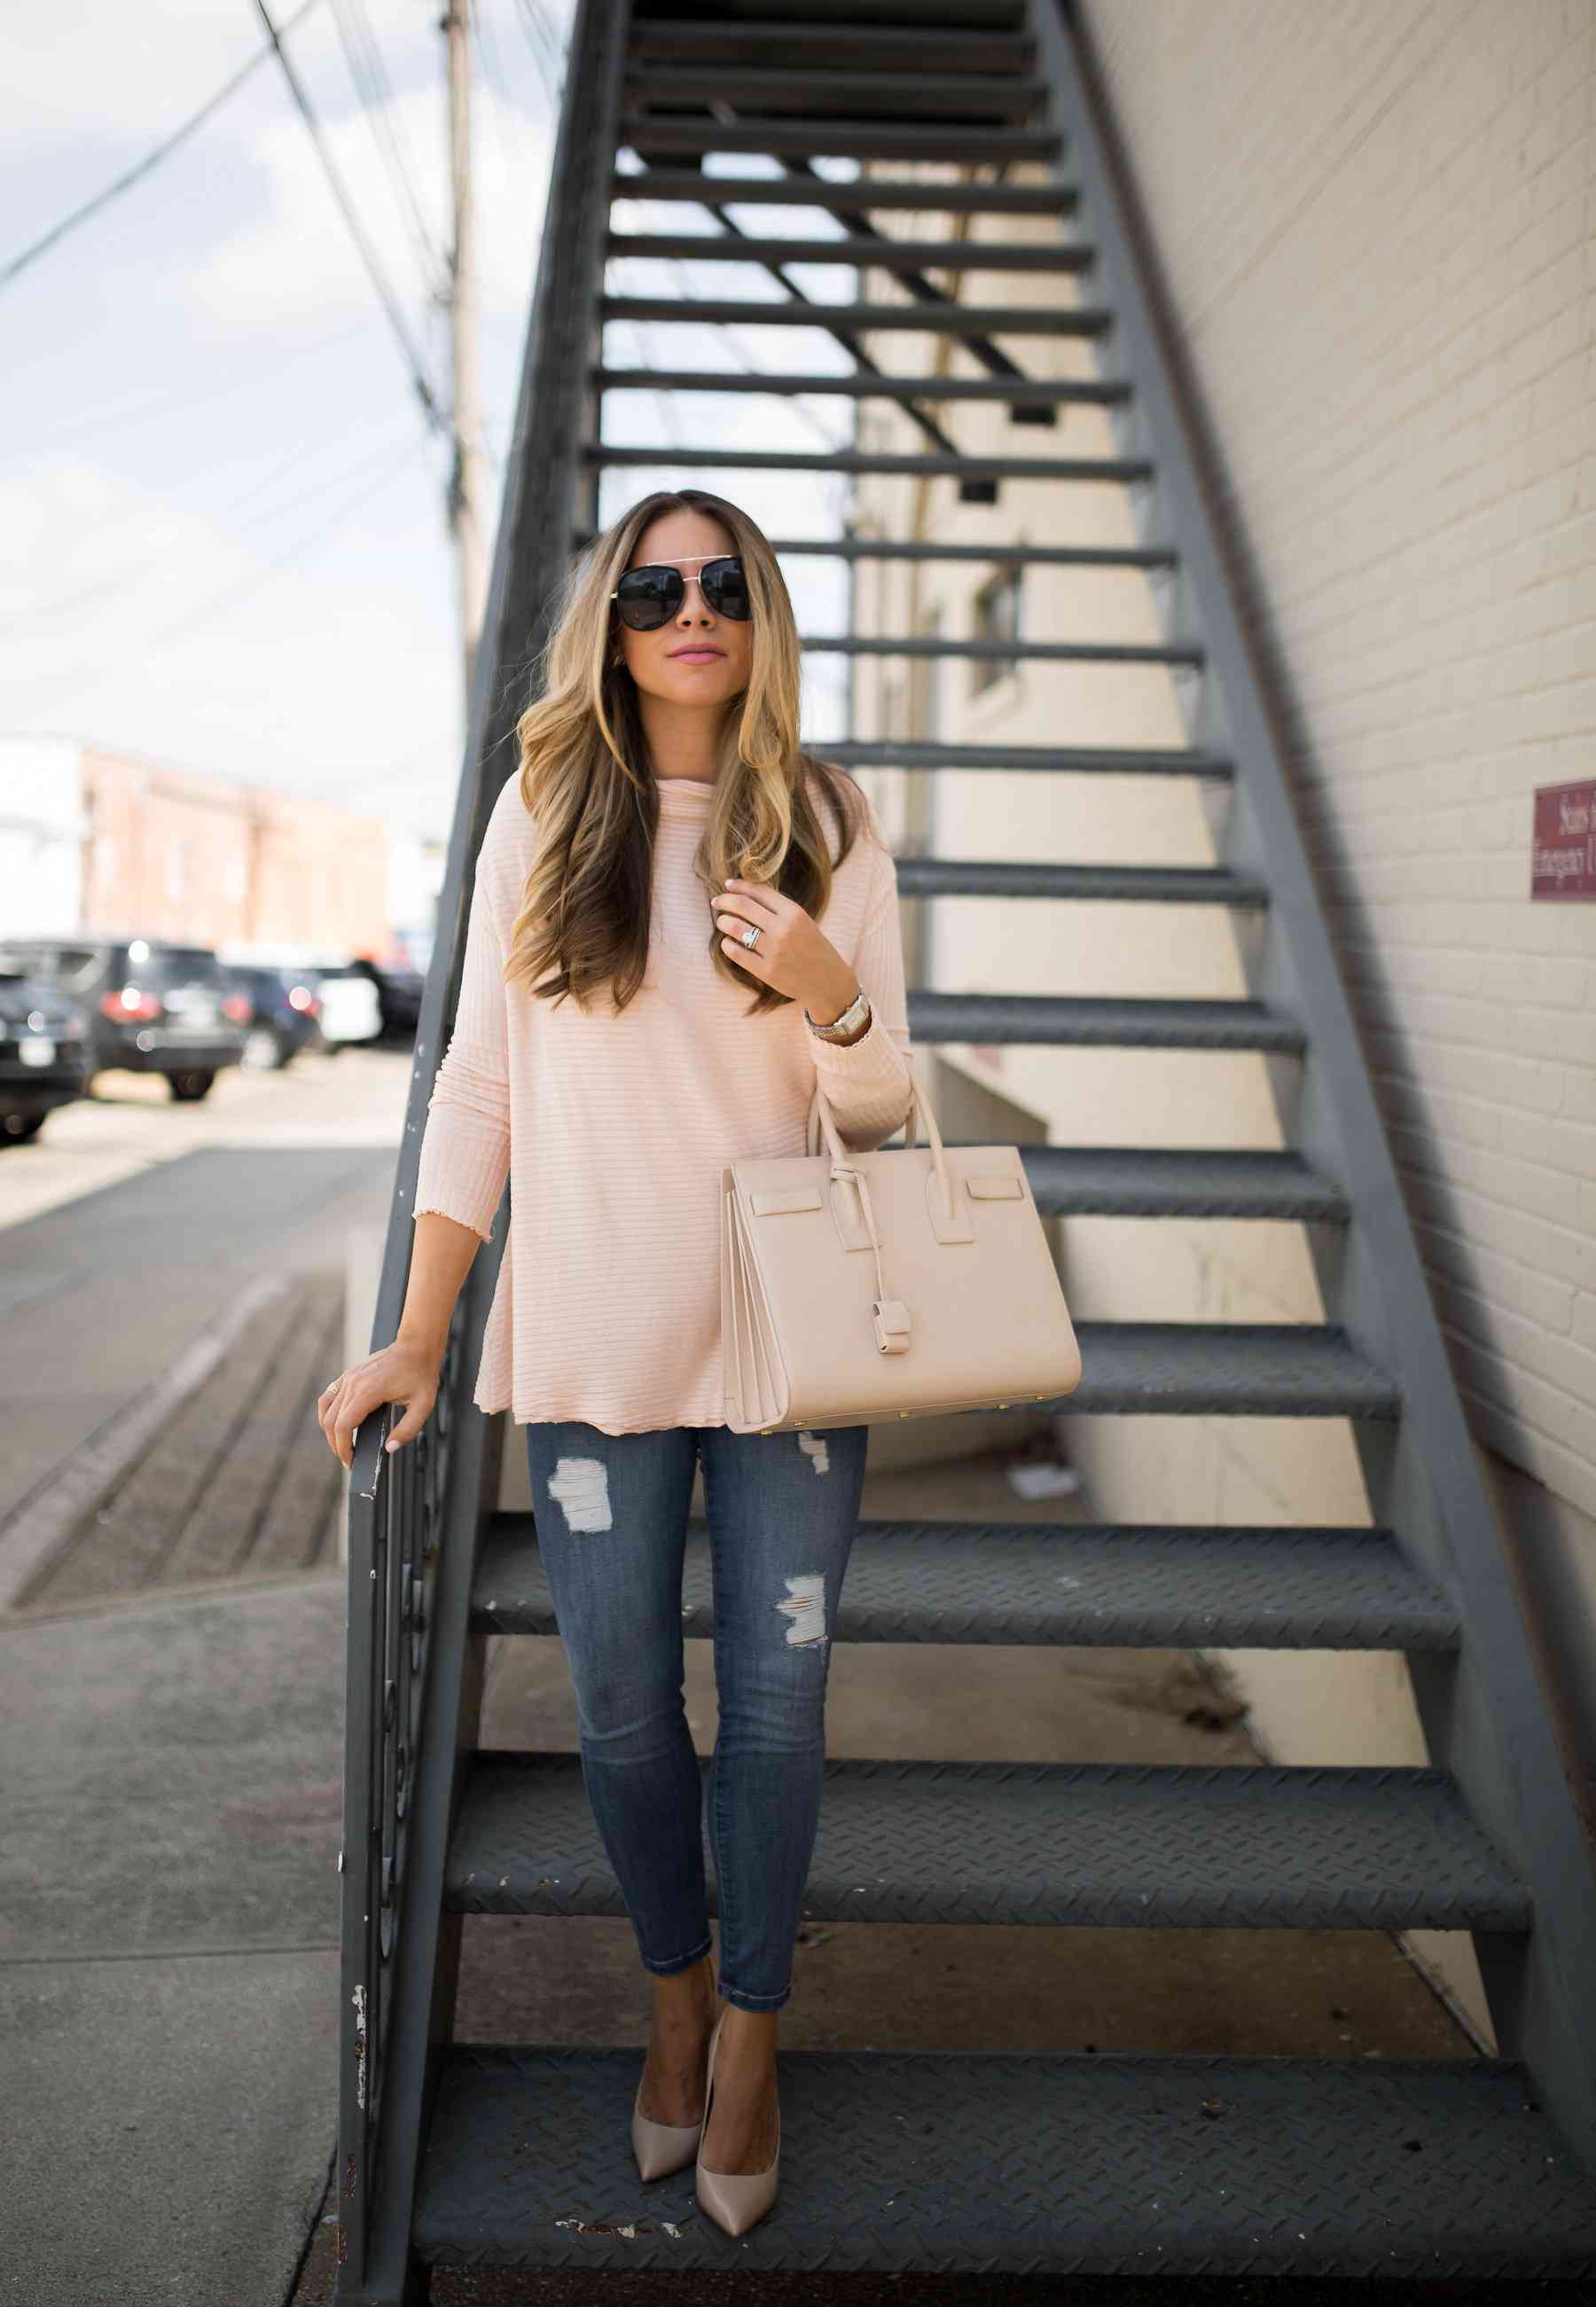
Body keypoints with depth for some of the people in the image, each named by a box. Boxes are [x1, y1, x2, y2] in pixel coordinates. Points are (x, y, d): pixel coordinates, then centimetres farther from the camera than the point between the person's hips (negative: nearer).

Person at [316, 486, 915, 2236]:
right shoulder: (543, 814, 2)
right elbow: (480, 1083, 3)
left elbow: (881, 1109, 5)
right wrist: (419, 1335, 2)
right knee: (623, 1711, 11)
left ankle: (751, 2026, 31)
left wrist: (826, 995, -17)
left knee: (775, 1703, 8)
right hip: (595, 1336, 0)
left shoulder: (827, 827, 2)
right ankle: (674, 1990, 38)